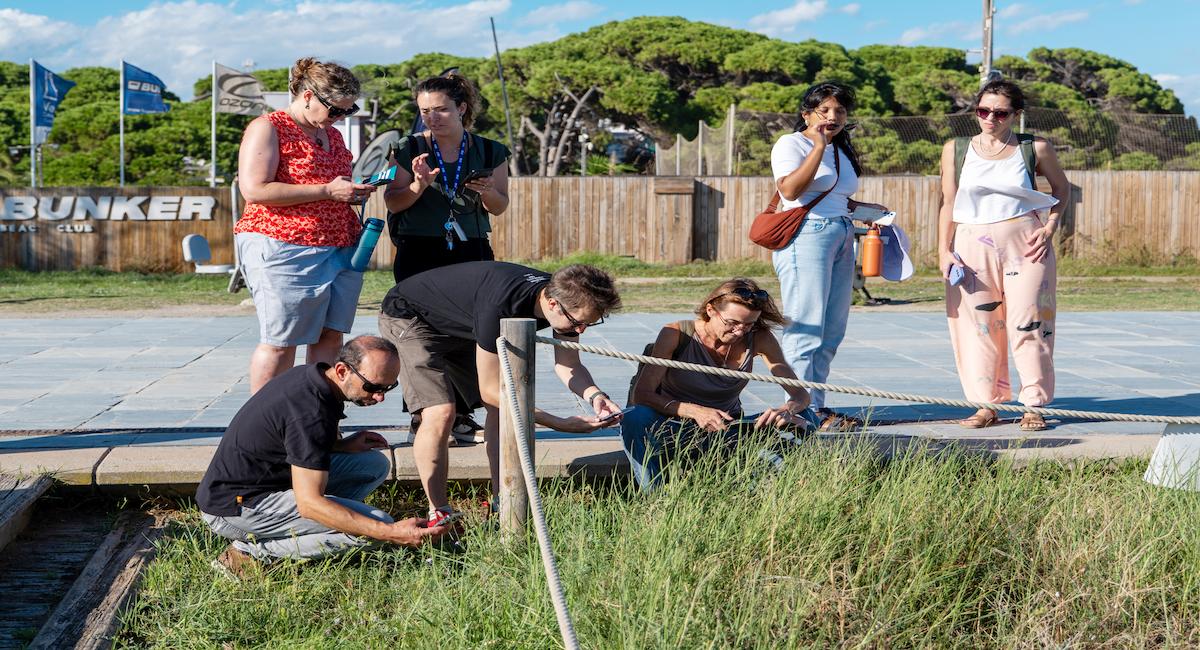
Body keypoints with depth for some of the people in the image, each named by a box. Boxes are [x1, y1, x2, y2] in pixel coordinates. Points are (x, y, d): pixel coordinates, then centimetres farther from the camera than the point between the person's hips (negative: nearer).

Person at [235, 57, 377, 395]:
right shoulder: (267, 128, -5)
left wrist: (355, 191, 9)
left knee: (330, 335, 2)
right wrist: (327, 191, -17)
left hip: (339, 249, 8)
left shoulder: (332, 136, 20)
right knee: (280, 341, -6)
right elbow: (254, 189, -17)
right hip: (283, 249, -8)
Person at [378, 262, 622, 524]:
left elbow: (568, 365, -6)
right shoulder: (501, 305, -42)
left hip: (459, 327, 8)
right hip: (408, 317, -8)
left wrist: (594, 394, -28)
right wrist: (562, 424, -35)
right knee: (440, 412, -23)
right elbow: (490, 390, -35)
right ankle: (439, 514, -12)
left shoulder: (566, 299, -19)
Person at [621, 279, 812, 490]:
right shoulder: (677, 334, -15)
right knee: (635, 419, -35)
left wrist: (787, 410, -33)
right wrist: (694, 411, -35)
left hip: (725, 434, 2)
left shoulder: (759, 339, -8)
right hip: (676, 431, -2)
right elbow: (641, 395, -20)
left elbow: (801, 394, -8)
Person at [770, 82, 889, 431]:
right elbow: (791, 190, -18)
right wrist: (819, 147, -18)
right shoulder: (790, 143, -1)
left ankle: (816, 406, 13)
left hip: (842, 239, 8)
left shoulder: (842, 150, 23)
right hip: (806, 236, -8)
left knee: (832, 331, 7)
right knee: (806, 327, -10)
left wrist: (866, 209, 14)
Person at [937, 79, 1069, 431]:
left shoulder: (1035, 149, 2)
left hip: (1024, 244, -1)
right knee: (978, 325, 2)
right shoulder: (955, 150, 5)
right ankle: (987, 404, 11)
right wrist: (944, 250, 1)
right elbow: (948, 203, 8)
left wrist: (1049, 229, 1)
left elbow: (1062, 188, 15)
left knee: (1028, 322, -3)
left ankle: (1034, 405, 6)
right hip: (973, 246, 2)